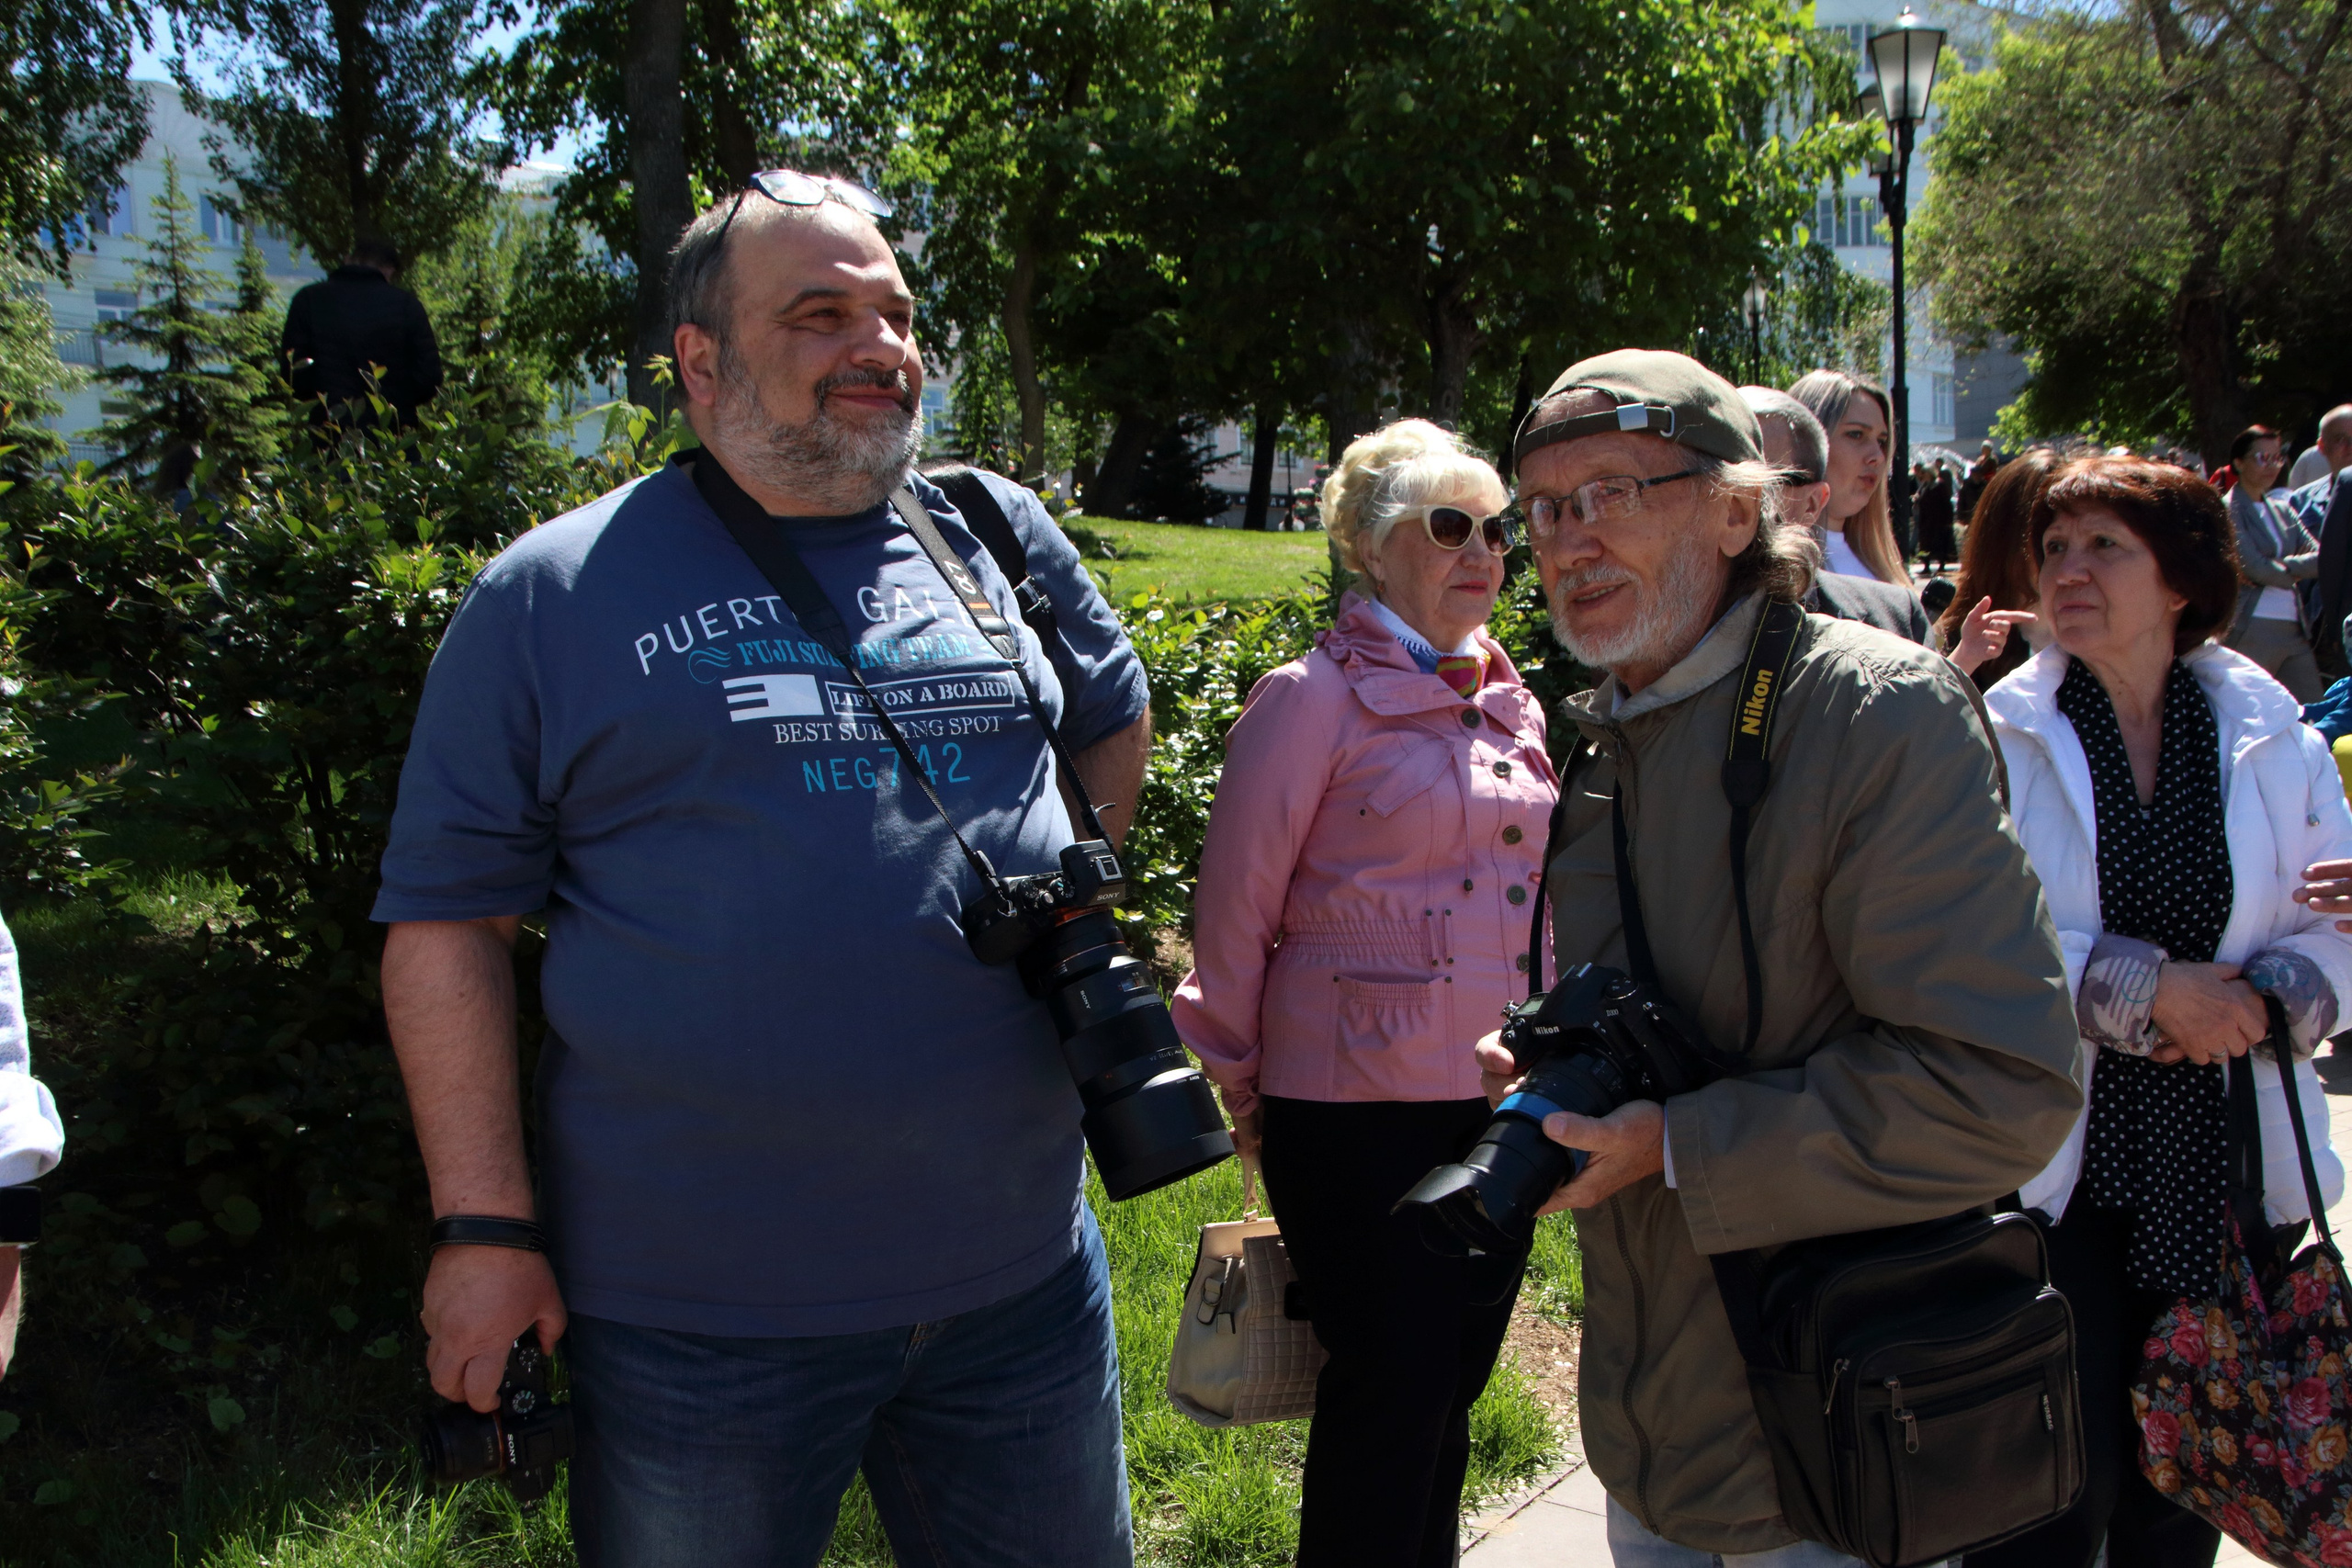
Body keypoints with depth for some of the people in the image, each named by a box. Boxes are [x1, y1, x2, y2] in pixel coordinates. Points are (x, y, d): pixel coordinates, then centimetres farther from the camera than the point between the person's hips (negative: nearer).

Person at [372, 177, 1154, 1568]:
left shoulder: (1001, 539, 7)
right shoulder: (556, 592, -4)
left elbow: (1117, 718, 25)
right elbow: (446, 919, -4)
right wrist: (486, 1228, -9)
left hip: (1025, 1278, 4)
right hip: (702, 1308, -3)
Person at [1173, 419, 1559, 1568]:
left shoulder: (1508, 702, 12)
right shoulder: (1314, 699, -8)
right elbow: (1235, 909, -5)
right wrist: (1237, 1083, -1)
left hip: (1497, 1098, 6)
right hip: (1359, 1107, -6)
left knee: (1452, 1384, 15)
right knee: (1390, 1388, -1)